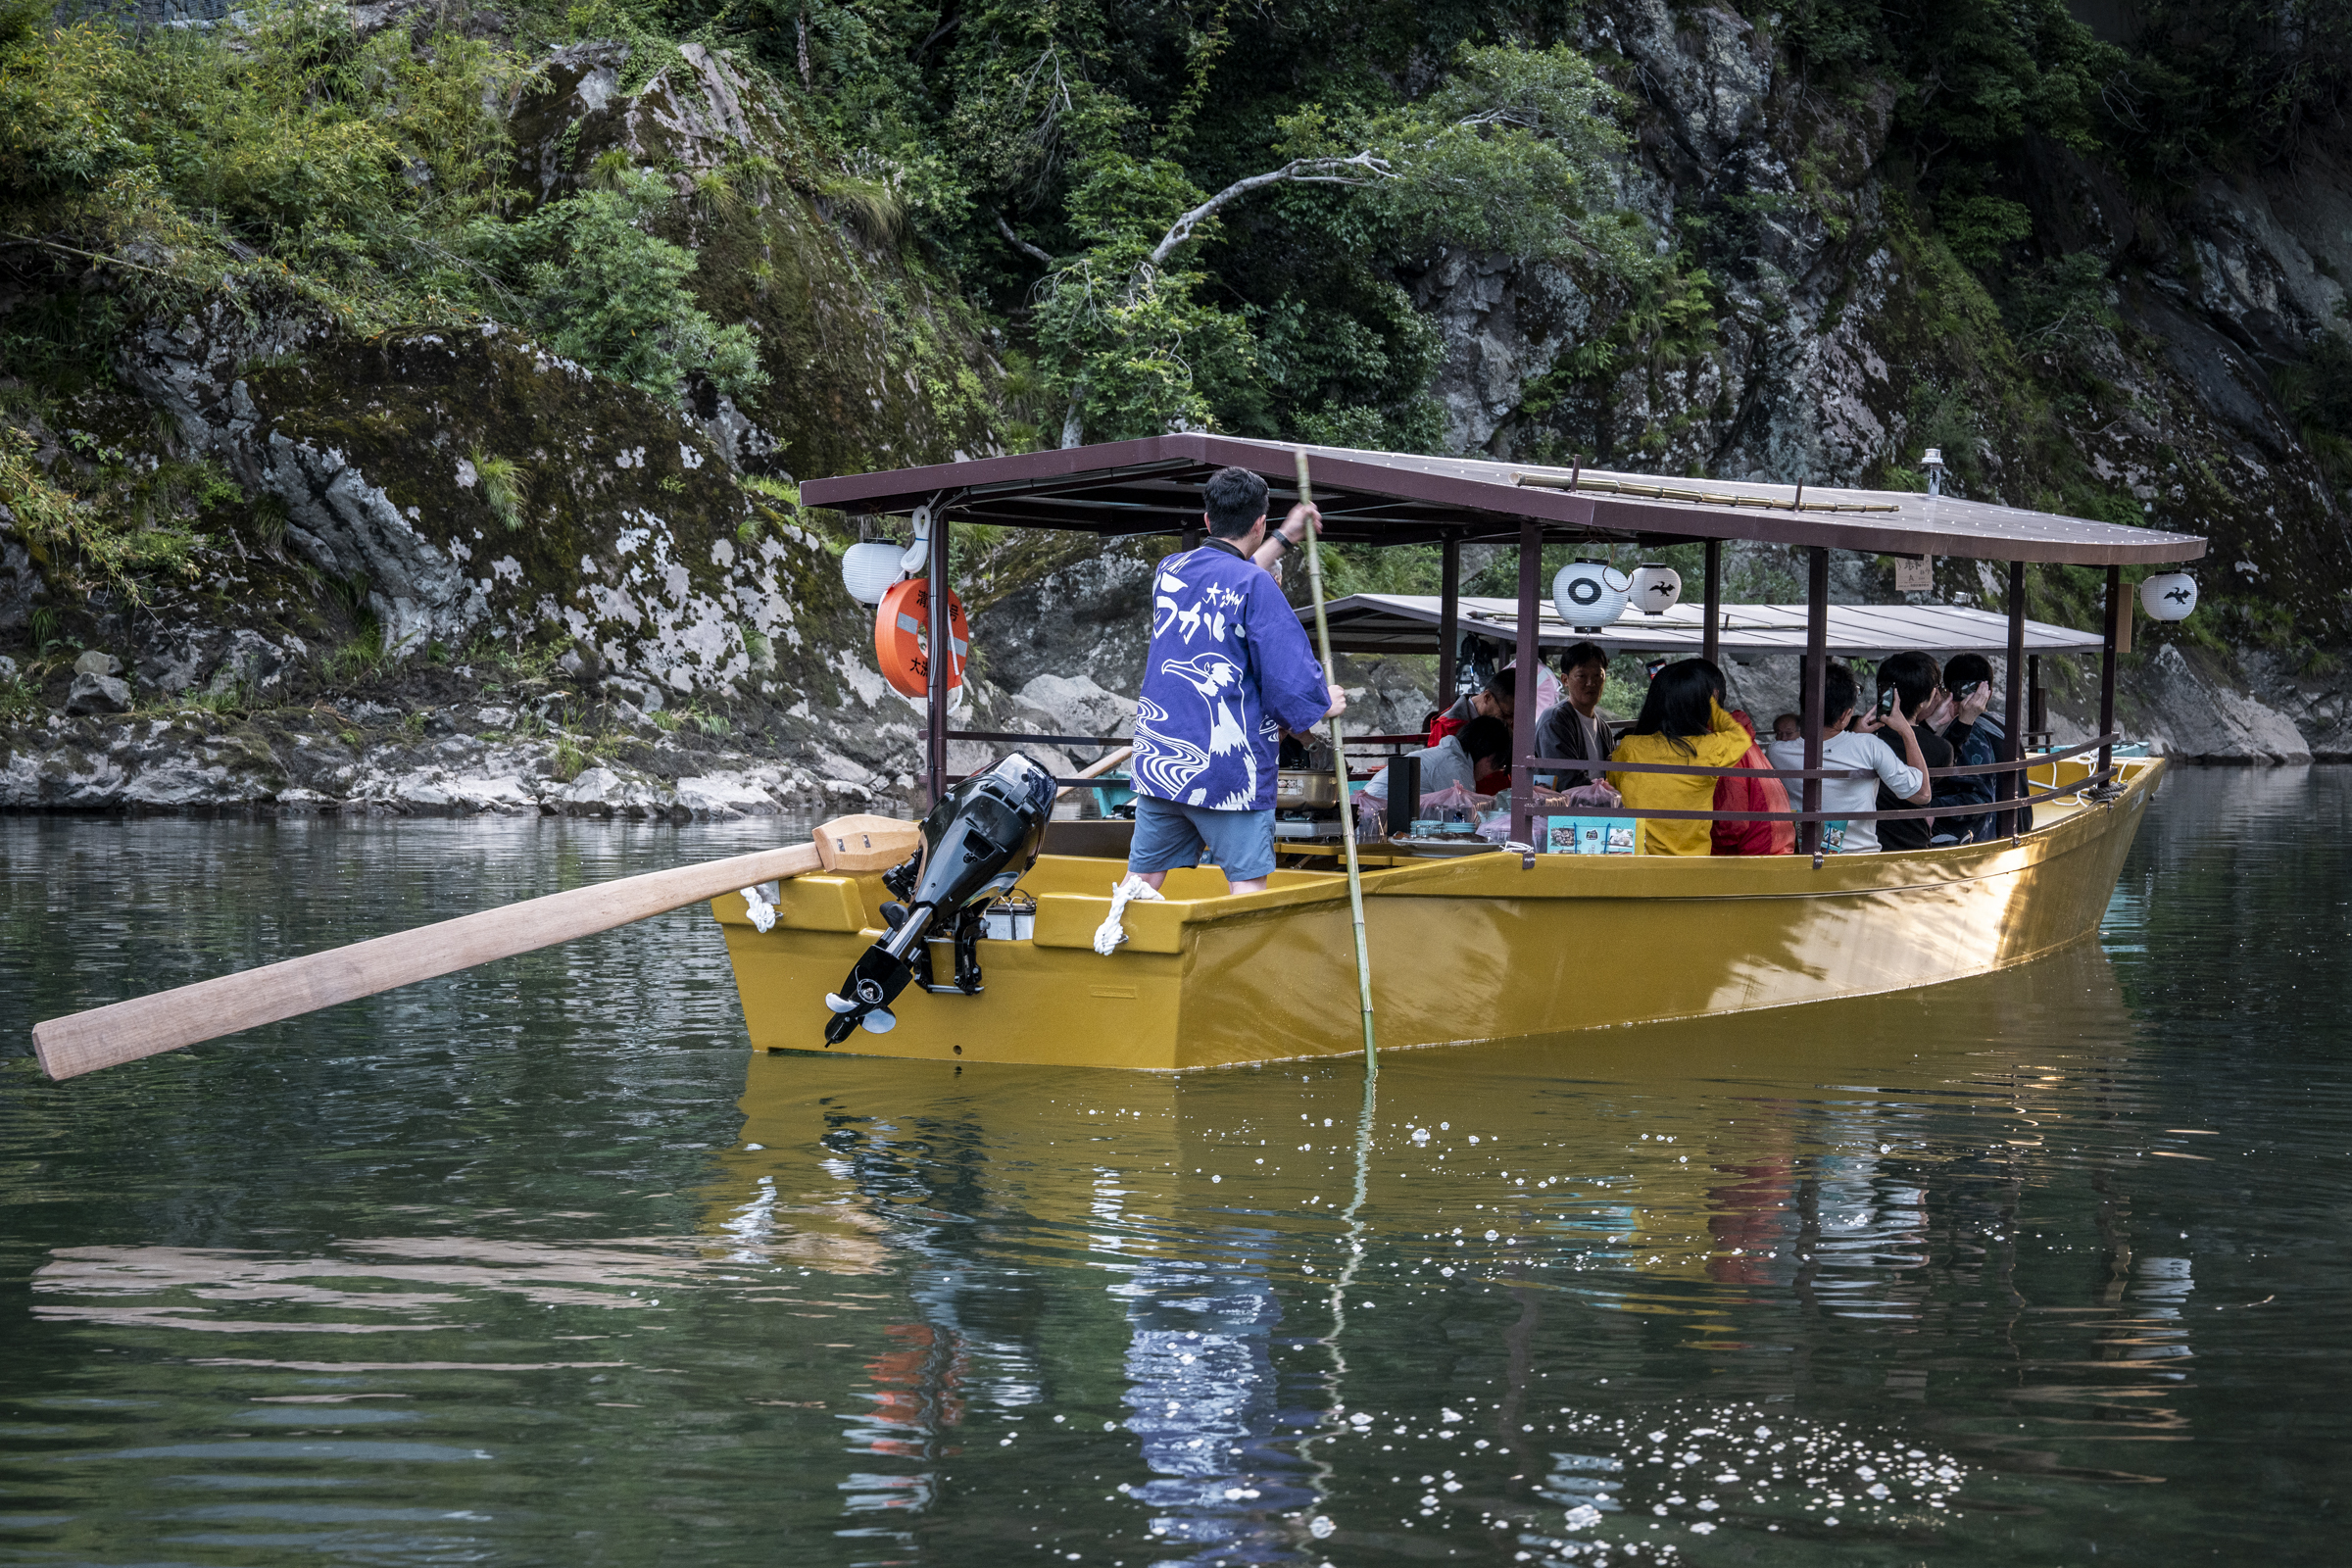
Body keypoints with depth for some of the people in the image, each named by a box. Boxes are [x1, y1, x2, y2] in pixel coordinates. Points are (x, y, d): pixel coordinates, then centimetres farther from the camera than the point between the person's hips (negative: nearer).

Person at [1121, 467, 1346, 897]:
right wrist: (1325, 704, 6)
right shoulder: (1256, 586, -11)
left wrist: (1284, 538, 39)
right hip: (1228, 767, -6)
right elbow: (1290, 675, -15)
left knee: (1141, 880, 10)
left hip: (1158, 760, 6)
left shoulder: (1169, 571, 9)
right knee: (1248, 882, -4)